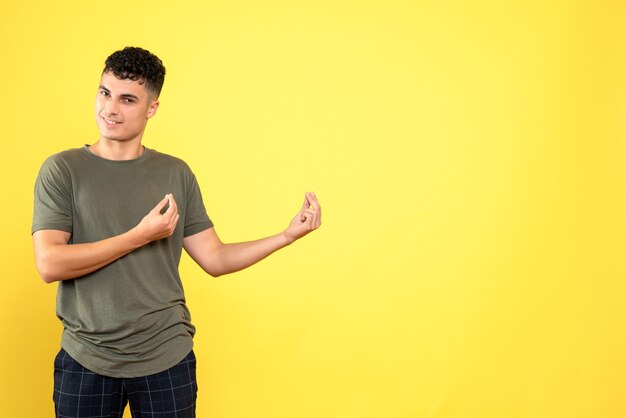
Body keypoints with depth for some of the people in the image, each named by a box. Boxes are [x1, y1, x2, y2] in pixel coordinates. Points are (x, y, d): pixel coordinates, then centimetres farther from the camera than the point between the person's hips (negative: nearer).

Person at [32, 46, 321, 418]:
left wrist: (289, 235, -7)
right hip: (85, 362, -1)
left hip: (167, 360, 2)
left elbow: (215, 259, 2)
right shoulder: (62, 170, -4)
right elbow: (49, 265, -15)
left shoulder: (176, 174, 3)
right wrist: (141, 235, -17)